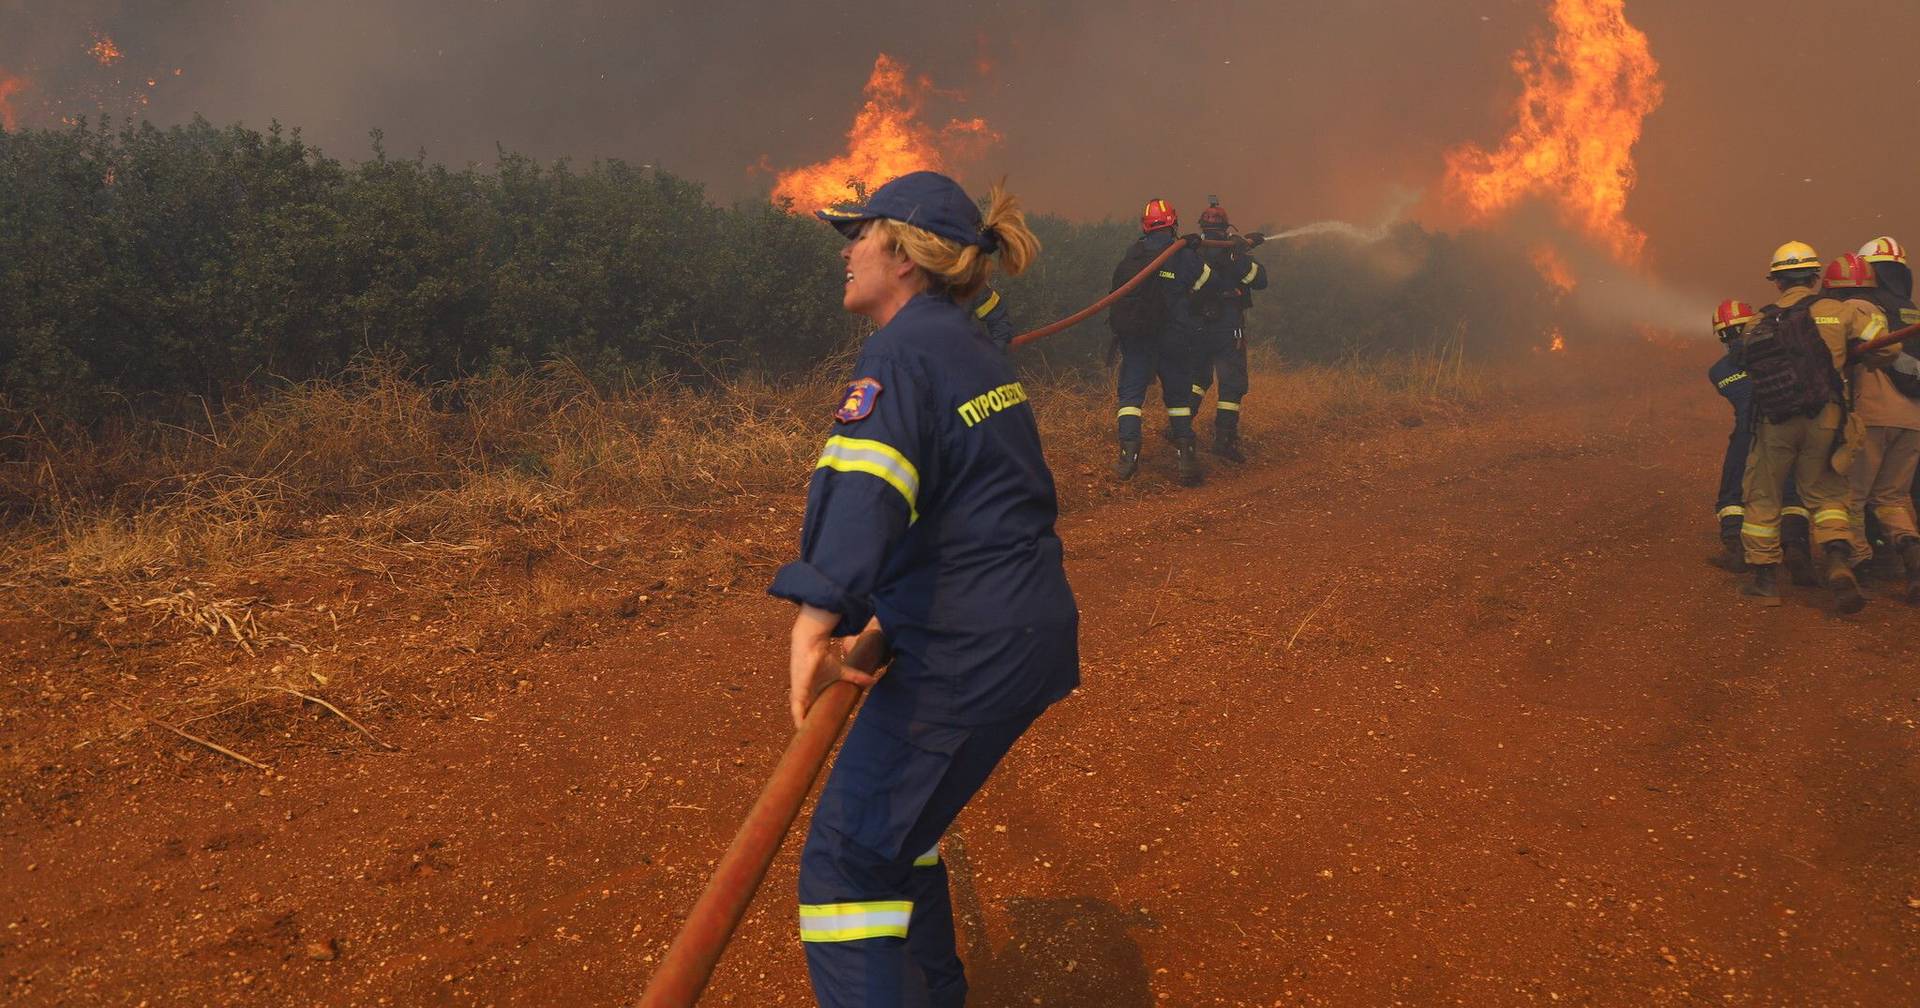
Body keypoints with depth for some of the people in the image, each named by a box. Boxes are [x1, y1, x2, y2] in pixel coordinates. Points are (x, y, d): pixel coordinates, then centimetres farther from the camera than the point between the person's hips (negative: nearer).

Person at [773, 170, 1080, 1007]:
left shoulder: (901, 351, -14)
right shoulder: (974, 349, 16)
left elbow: (864, 480, -32)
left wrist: (818, 615, -45)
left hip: (966, 652, -10)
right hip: (1036, 630, 10)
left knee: (845, 863, -6)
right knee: (893, 814, 26)